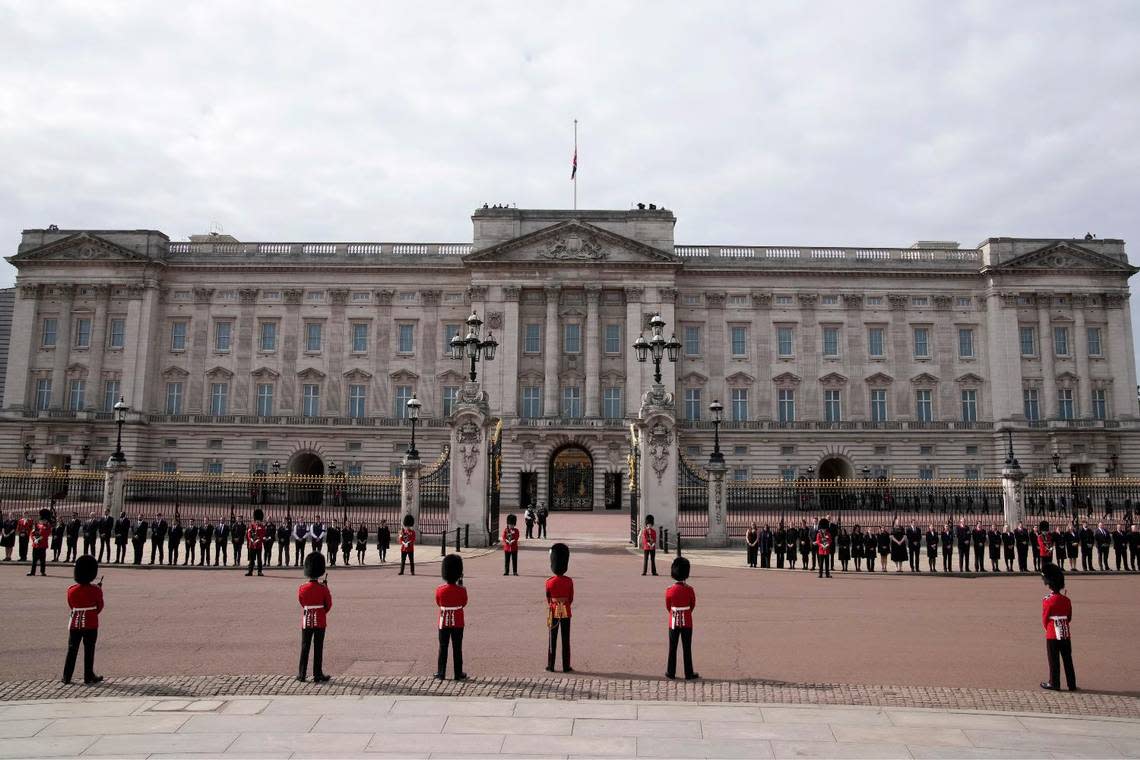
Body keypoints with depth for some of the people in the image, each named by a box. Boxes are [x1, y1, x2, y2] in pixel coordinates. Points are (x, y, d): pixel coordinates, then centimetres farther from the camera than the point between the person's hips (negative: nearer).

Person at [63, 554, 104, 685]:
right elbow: (99, 607, -1)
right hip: (91, 625, -2)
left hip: (75, 624, 2)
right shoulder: (96, 590, -13)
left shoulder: (71, 590, -6)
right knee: (89, 651, 6)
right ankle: (89, 676, 11)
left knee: (72, 651, 11)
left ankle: (67, 677, 14)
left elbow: (71, 607, 7)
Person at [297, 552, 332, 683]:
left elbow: (302, 603, 9)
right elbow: (328, 605, -2)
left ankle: (302, 675, 16)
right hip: (320, 621, -2)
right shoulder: (323, 588, -12)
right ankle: (317, 675, 8)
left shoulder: (302, 588, -6)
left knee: (305, 648, 11)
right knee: (318, 648, 4)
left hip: (306, 621, 2)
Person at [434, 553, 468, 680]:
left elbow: (438, 603, 5)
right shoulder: (461, 590, -15)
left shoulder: (439, 589, -12)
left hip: (444, 623, 1)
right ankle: (458, 673, 13)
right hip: (458, 623, -1)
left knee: (443, 647, 11)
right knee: (457, 648, 7)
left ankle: (441, 673, 15)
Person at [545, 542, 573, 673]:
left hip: (554, 612, 0)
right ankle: (566, 666, 10)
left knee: (552, 639, 8)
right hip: (566, 612, 0)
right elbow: (571, 599, -1)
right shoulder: (569, 581, -9)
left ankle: (550, 666, 11)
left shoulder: (549, 582, -8)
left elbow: (548, 599, 3)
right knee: (565, 639, 6)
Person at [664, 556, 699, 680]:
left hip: (674, 623, 1)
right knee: (687, 649, 8)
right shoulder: (690, 590, -12)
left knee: (672, 649, 9)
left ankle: (671, 673, 15)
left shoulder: (669, 591, -11)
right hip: (687, 623, -1)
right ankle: (689, 674, 14)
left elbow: (668, 607, 2)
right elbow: (693, 605, 2)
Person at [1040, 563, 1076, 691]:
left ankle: (1054, 684, 11)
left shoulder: (1048, 601, -16)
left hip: (1052, 636, -5)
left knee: (1054, 661, 4)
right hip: (1066, 634, 5)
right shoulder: (1067, 600, -1)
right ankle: (1072, 684, 17)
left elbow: (1044, 619, -7)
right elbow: (1069, 618, 9)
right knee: (1068, 660, 12)